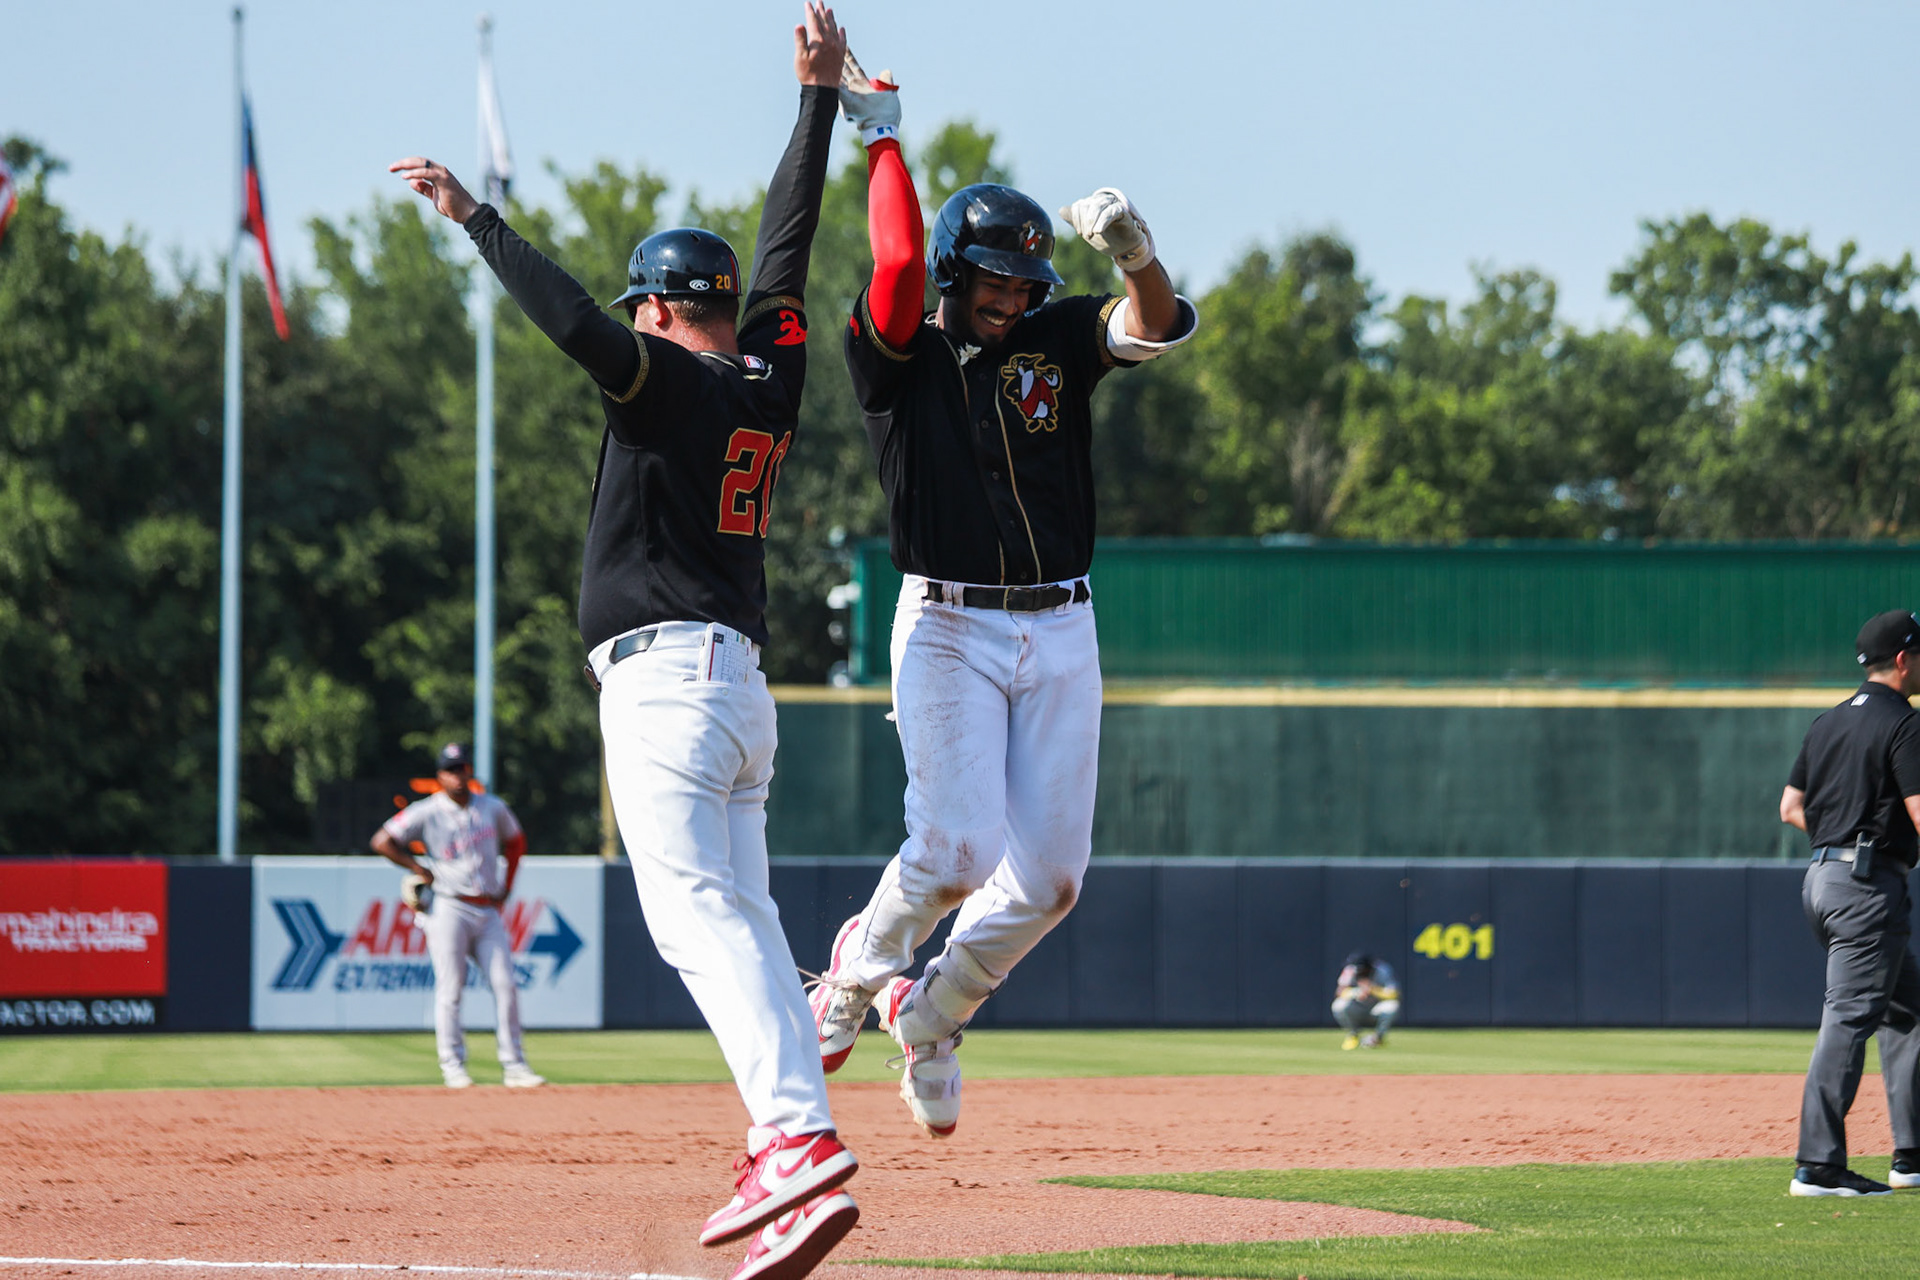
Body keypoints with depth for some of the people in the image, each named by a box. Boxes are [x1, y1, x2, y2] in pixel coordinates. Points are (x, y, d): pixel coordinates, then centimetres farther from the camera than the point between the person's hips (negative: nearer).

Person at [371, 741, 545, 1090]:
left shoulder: (493, 808, 9)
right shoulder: (427, 812, -4)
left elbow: (515, 841, 26)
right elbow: (382, 841, -6)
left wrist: (506, 887, 16)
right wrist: (420, 870, -5)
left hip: (488, 912, 4)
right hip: (450, 910, -4)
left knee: (505, 985, -3)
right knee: (450, 990, -7)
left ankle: (513, 1067, 2)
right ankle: (453, 1067, -2)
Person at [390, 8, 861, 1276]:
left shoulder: (669, 385, -8)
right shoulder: (771, 381, 12)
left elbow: (575, 321, -24)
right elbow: (787, 243, 21)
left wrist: (475, 215, -19)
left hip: (665, 678, -9)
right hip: (742, 684, 9)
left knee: (697, 916, -17)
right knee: (744, 920, 8)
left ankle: (797, 1136, -33)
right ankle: (792, 1167, 0)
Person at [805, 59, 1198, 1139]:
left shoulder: (1057, 342, 8)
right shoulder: (901, 354, -2)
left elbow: (1158, 325, -10)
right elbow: (899, 263, -21)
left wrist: (1134, 252, -31)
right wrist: (883, 137, -12)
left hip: (1061, 633, 4)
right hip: (947, 631, -4)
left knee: (1051, 873, -1)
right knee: (958, 850, -18)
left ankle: (931, 1017, 23)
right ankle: (864, 960, 14)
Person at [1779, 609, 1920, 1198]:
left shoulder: (1828, 723, 15)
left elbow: (1791, 807, 18)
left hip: (1821, 879, 9)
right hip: (1869, 884, -9)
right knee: (1850, 1016, -11)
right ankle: (1818, 1166, -16)